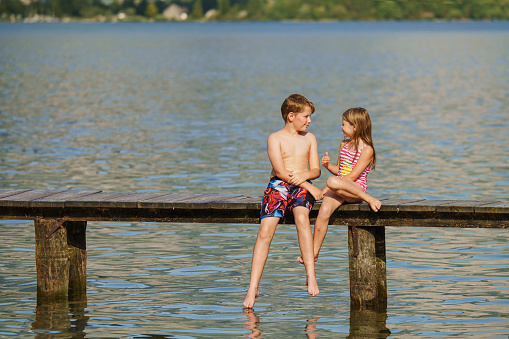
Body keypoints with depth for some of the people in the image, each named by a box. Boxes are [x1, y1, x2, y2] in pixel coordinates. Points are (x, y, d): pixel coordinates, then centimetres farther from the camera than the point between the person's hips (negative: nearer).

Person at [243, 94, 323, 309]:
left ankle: (311, 277, -36)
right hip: (278, 186, -2)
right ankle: (253, 289, -23)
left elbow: (316, 170, 13)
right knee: (265, 230, -22)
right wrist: (310, 187, -12)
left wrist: (304, 175, -12)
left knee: (302, 216, -33)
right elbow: (280, 171, -7)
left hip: (302, 186, 2)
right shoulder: (275, 139, 3)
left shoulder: (309, 138, 16)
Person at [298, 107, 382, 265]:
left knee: (332, 182, -38)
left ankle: (369, 199, -24)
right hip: (339, 191, 6)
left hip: (356, 189, -6)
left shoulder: (367, 149, -8)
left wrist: (325, 190, -13)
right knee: (324, 210, -24)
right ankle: (314, 252, -20)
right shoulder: (344, 144, 17)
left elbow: (352, 176, -14)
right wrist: (328, 165, 2)